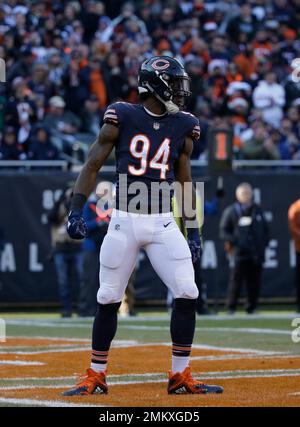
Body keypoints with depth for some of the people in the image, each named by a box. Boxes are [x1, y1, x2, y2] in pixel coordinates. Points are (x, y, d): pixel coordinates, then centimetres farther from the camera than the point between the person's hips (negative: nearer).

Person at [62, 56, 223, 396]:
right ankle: (95, 377, 16)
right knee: (108, 299, 2)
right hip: (123, 221, -2)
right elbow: (92, 165, -1)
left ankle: (180, 376, 4)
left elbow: (185, 181, 14)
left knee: (187, 295, -8)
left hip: (163, 223, 3)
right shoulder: (121, 117, -3)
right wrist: (76, 211, -10)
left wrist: (193, 231, 11)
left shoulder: (182, 126, 7)